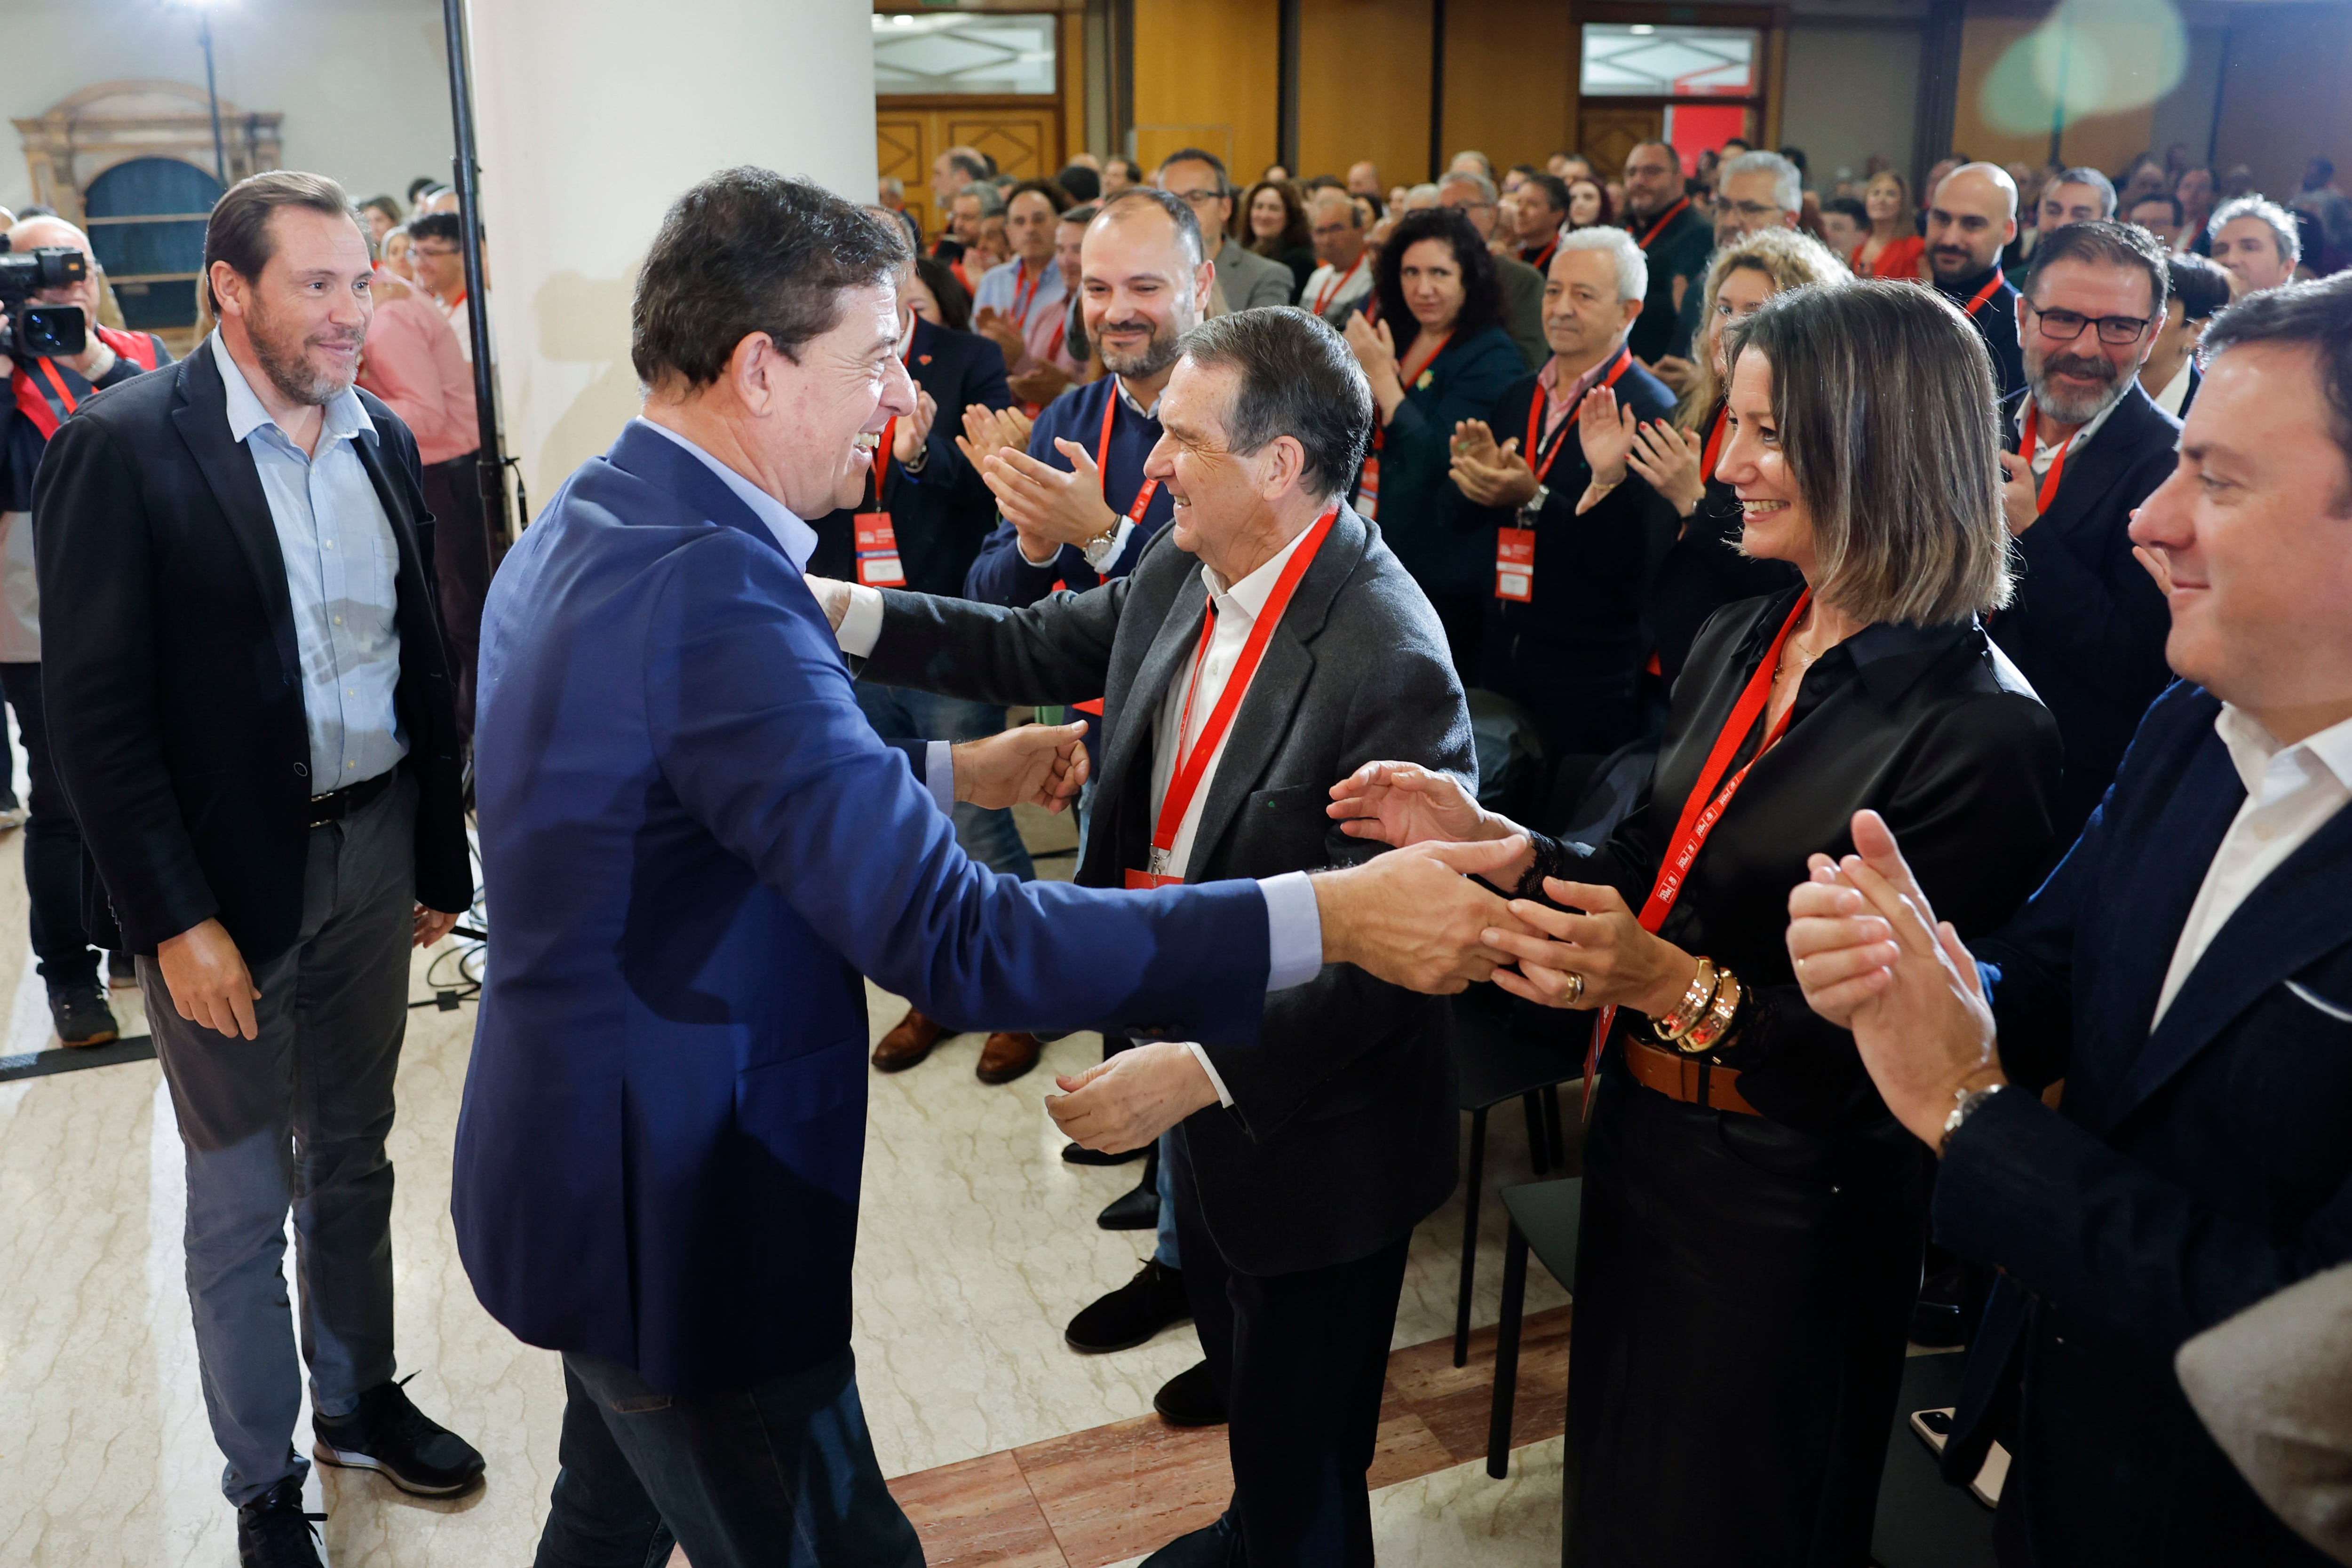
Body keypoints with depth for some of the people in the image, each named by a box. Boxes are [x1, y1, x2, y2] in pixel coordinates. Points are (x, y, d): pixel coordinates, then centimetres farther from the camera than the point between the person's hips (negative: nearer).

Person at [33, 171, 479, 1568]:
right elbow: (94, 706, -13)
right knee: (242, 1201, 10)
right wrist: (175, 918, -16)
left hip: (373, 849, 5)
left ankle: (360, 1399, 40)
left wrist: (441, 852, 9)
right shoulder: (122, 447, -12)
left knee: (355, 1155, 20)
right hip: (225, 875, -5)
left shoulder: (383, 438, 5)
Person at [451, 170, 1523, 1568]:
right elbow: (953, 939, -34)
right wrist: (1332, 916, -34)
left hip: (586, 1171, 10)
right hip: (677, 1214, -10)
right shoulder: (709, 582, -29)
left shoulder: (582, 526, 3)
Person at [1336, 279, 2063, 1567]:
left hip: (1788, 1206, -7)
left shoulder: (1982, 731, -22)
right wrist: (1487, 838, -8)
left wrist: (1674, 984, -31)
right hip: (1640, 1136, 7)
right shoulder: (1738, 646, 1)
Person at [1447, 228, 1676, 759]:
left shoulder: (1651, 411, -13)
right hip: (1501, 655, 6)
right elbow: (1468, 522, 9)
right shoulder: (1517, 397, 9)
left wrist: (1533, 499, -27)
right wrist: (1474, 477, -12)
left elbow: (1630, 557, -20)